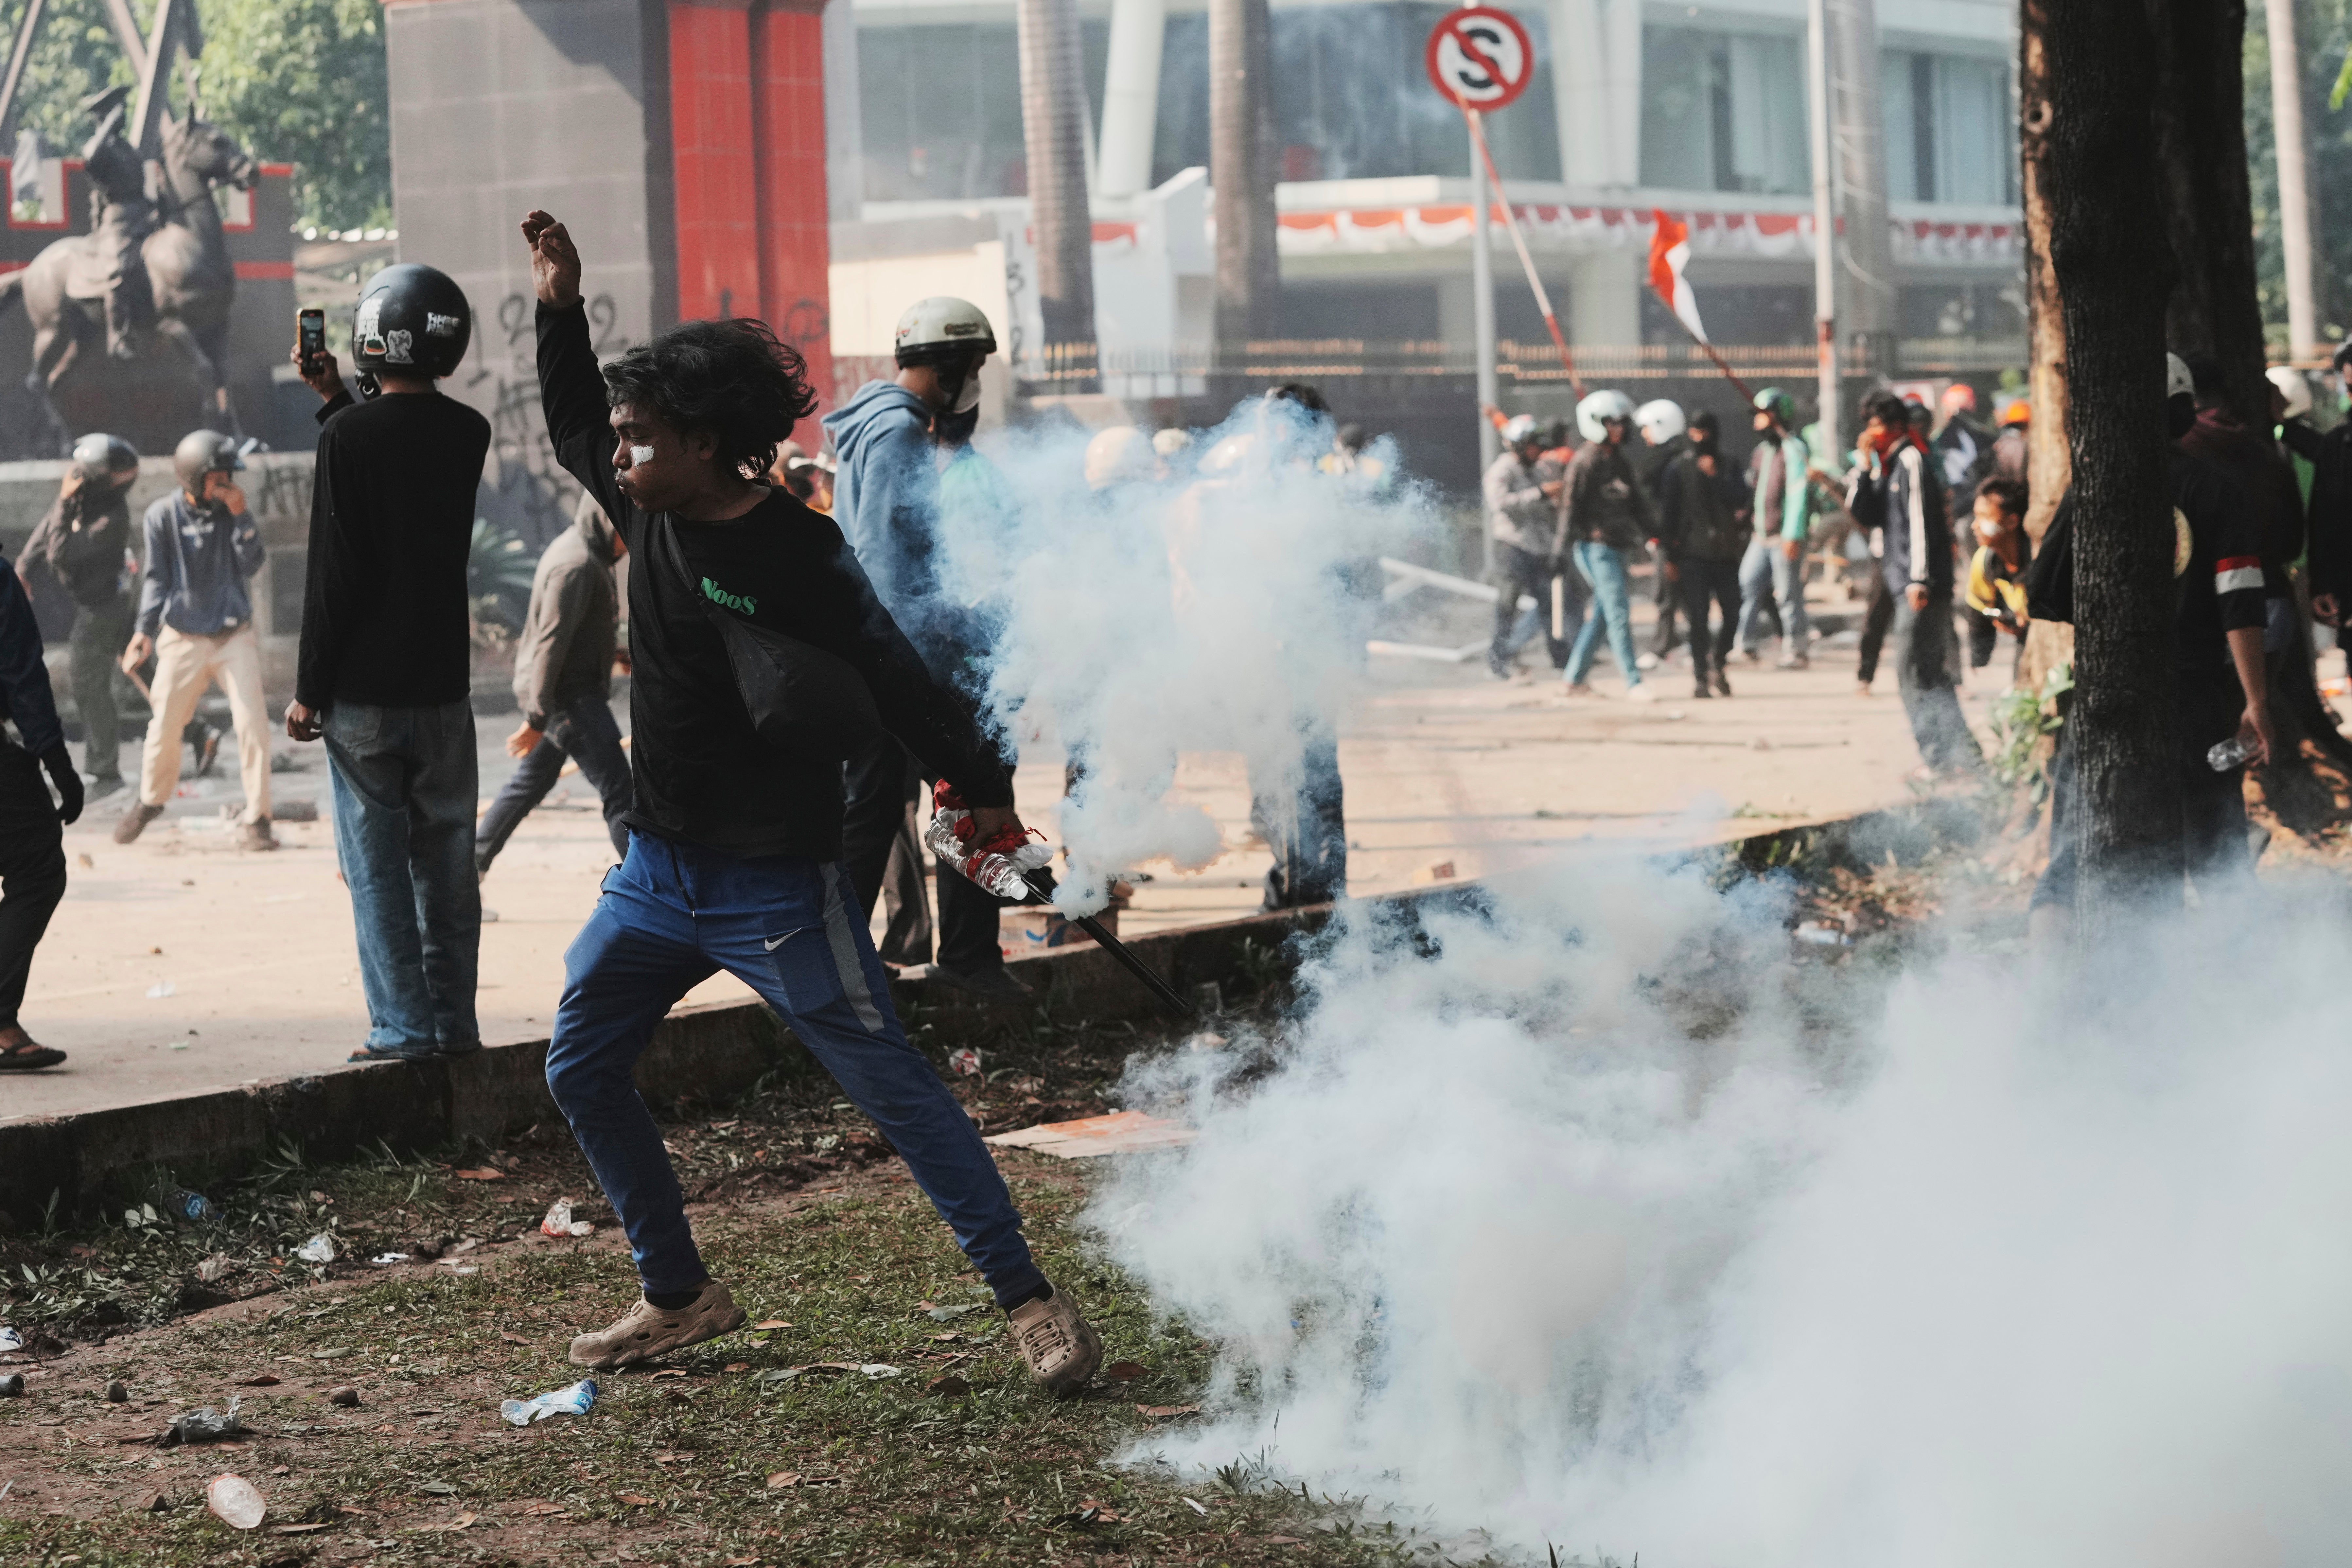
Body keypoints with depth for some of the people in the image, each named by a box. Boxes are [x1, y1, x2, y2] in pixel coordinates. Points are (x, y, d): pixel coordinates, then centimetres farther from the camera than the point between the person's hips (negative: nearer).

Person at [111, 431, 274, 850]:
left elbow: (252, 565, -7)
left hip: (235, 636, 1)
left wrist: (241, 518, -18)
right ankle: (150, 801, 32)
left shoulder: (233, 512, 0)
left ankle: (255, 819, -4)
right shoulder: (163, 516, -6)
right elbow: (156, 577, -4)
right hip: (183, 639, -1)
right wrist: (144, 630, -14)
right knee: (165, 728, 5)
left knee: (253, 724, -11)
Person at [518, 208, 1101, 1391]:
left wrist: (986, 793, -17)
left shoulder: (799, 555, -17)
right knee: (581, 1071, 11)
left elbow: (894, 681, -14)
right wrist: (559, 307, 12)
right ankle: (680, 1296, 23)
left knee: (894, 1090, -5)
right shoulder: (648, 515, 3)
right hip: (658, 868, 8)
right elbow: (566, 427, 22)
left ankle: (1027, 1298, 1)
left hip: (777, 883, -7)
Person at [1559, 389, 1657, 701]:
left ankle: (1575, 678, 22)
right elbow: (1572, 506, -10)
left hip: (1617, 545, 9)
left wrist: (1650, 534, 12)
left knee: (1603, 613, 13)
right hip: (1596, 544, -9)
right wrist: (1566, 545, -12)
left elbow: (1636, 502, 22)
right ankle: (1633, 683, -12)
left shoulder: (1620, 460, 17)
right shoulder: (1586, 461, -8)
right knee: (1619, 612, -11)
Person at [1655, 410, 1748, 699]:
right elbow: (1667, 513, 3)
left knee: (1732, 616, 0)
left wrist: (1715, 476, -11)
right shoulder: (1678, 470, 6)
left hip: (1726, 553, 2)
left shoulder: (1729, 466, 12)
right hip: (1693, 555, -2)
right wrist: (1670, 556, -2)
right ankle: (1700, 676, 0)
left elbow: (1740, 499, -4)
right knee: (1699, 619, -6)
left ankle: (1717, 662, 22)